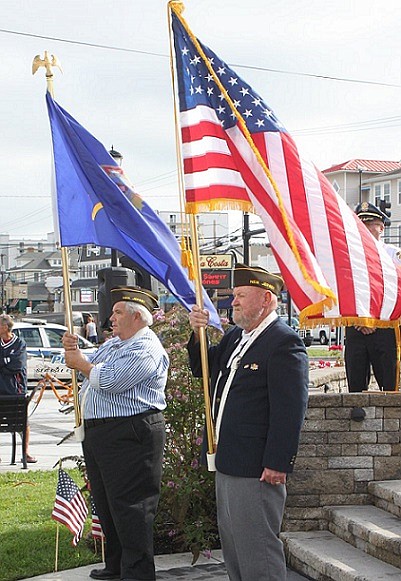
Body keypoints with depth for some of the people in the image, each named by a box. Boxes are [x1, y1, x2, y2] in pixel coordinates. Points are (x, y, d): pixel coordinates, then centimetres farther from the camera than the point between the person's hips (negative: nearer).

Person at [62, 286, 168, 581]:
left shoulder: (145, 348, -14)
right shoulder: (113, 343, 19)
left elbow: (109, 381, -24)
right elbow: (91, 368, 24)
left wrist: (81, 363, -8)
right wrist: (74, 350, 5)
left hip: (129, 435, -10)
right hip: (98, 433, 10)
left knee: (129, 506, -7)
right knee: (106, 504, 17)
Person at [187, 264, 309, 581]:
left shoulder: (284, 342, -16)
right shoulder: (234, 337, 13)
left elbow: (290, 409, -21)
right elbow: (202, 369, 22)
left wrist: (278, 464, -23)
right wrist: (198, 334, 4)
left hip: (256, 470, -10)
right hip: (227, 463, 10)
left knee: (257, 549, -2)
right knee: (231, 543, 19)